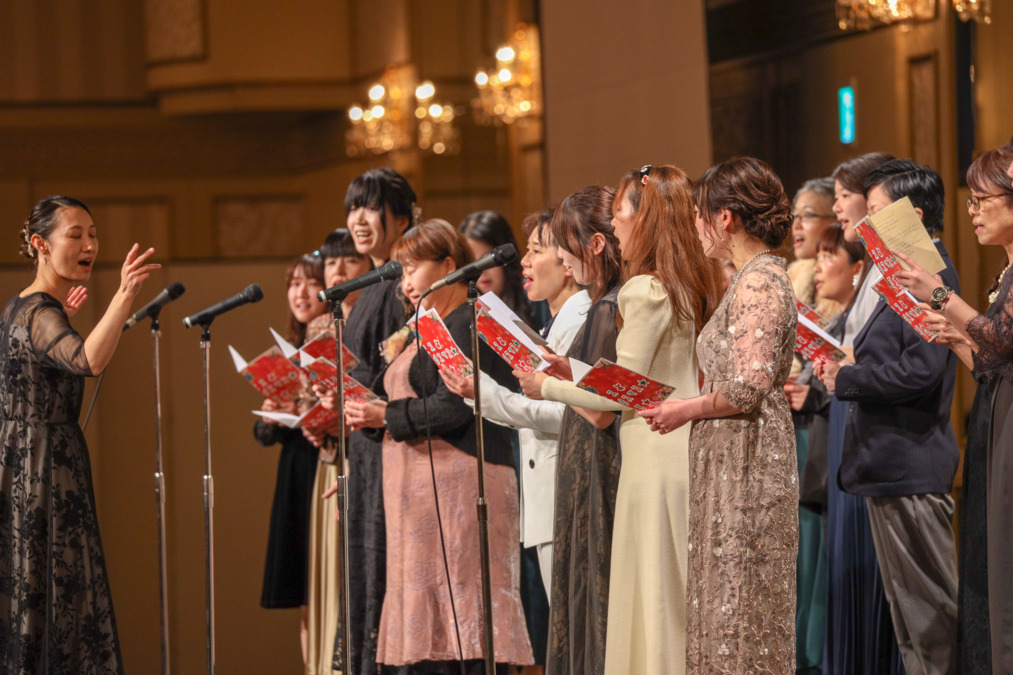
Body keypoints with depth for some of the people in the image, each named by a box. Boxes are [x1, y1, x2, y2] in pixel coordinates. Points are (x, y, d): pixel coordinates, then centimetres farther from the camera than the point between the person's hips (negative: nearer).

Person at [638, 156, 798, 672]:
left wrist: (685, 410, -10)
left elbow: (750, 385, -23)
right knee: (728, 610, 10)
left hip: (748, 464, -10)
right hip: (730, 463, 10)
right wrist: (679, 404, 16)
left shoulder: (759, 281, -14)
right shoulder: (756, 277, 16)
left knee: (740, 613, -7)